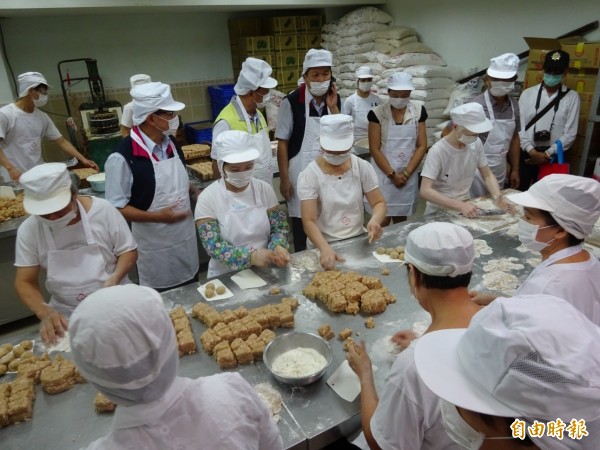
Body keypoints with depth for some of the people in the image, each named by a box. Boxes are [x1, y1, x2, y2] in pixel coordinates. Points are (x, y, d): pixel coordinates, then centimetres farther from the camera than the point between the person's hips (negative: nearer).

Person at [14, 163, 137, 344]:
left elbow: (128, 251, -3)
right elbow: (25, 282, -2)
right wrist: (45, 312, -20)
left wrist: (114, 278, -22)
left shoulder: (103, 210, -13)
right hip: (65, 315, 3)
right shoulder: (28, 230, -6)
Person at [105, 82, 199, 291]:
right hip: (156, 249, -6)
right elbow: (116, 208, -16)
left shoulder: (171, 143, 3)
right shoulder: (123, 157, -21)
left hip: (186, 238, 6)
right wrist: (157, 217, -24)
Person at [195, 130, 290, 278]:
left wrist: (278, 247, -18)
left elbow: (279, 226, 4)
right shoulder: (208, 198, -8)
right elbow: (213, 245, -14)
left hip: (265, 270, 2)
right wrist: (251, 256, -28)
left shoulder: (264, 189, 1)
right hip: (226, 276, -2)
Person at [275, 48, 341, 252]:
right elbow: (282, 143, -9)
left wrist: (333, 107, -10)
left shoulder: (335, 99, 3)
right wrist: (284, 178, -10)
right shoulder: (291, 102, -12)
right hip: (301, 174, -4)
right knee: (301, 223, 8)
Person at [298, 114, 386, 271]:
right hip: (324, 246, -2)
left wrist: (375, 219, -20)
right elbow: (309, 221, -16)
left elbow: (379, 203, 3)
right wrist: (325, 248, -33)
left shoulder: (362, 167, 0)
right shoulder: (309, 175, -10)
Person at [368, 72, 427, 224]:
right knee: (383, 220, 0)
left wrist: (406, 173, -8)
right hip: (383, 174, -3)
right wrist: (392, 174, -11)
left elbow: (422, 146, 1)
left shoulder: (418, 110, 1)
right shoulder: (377, 113, -8)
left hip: (408, 175, 3)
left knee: (401, 217, 13)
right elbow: (374, 149, -9)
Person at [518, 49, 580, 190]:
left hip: (552, 156, 0)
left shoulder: (572, 97, 3)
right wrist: (532, 151, -12)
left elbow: (570, 133, -1)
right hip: (526, 154, 1)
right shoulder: (528, 93, 4)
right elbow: (519, 126, -2)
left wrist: (547, 153, -9)